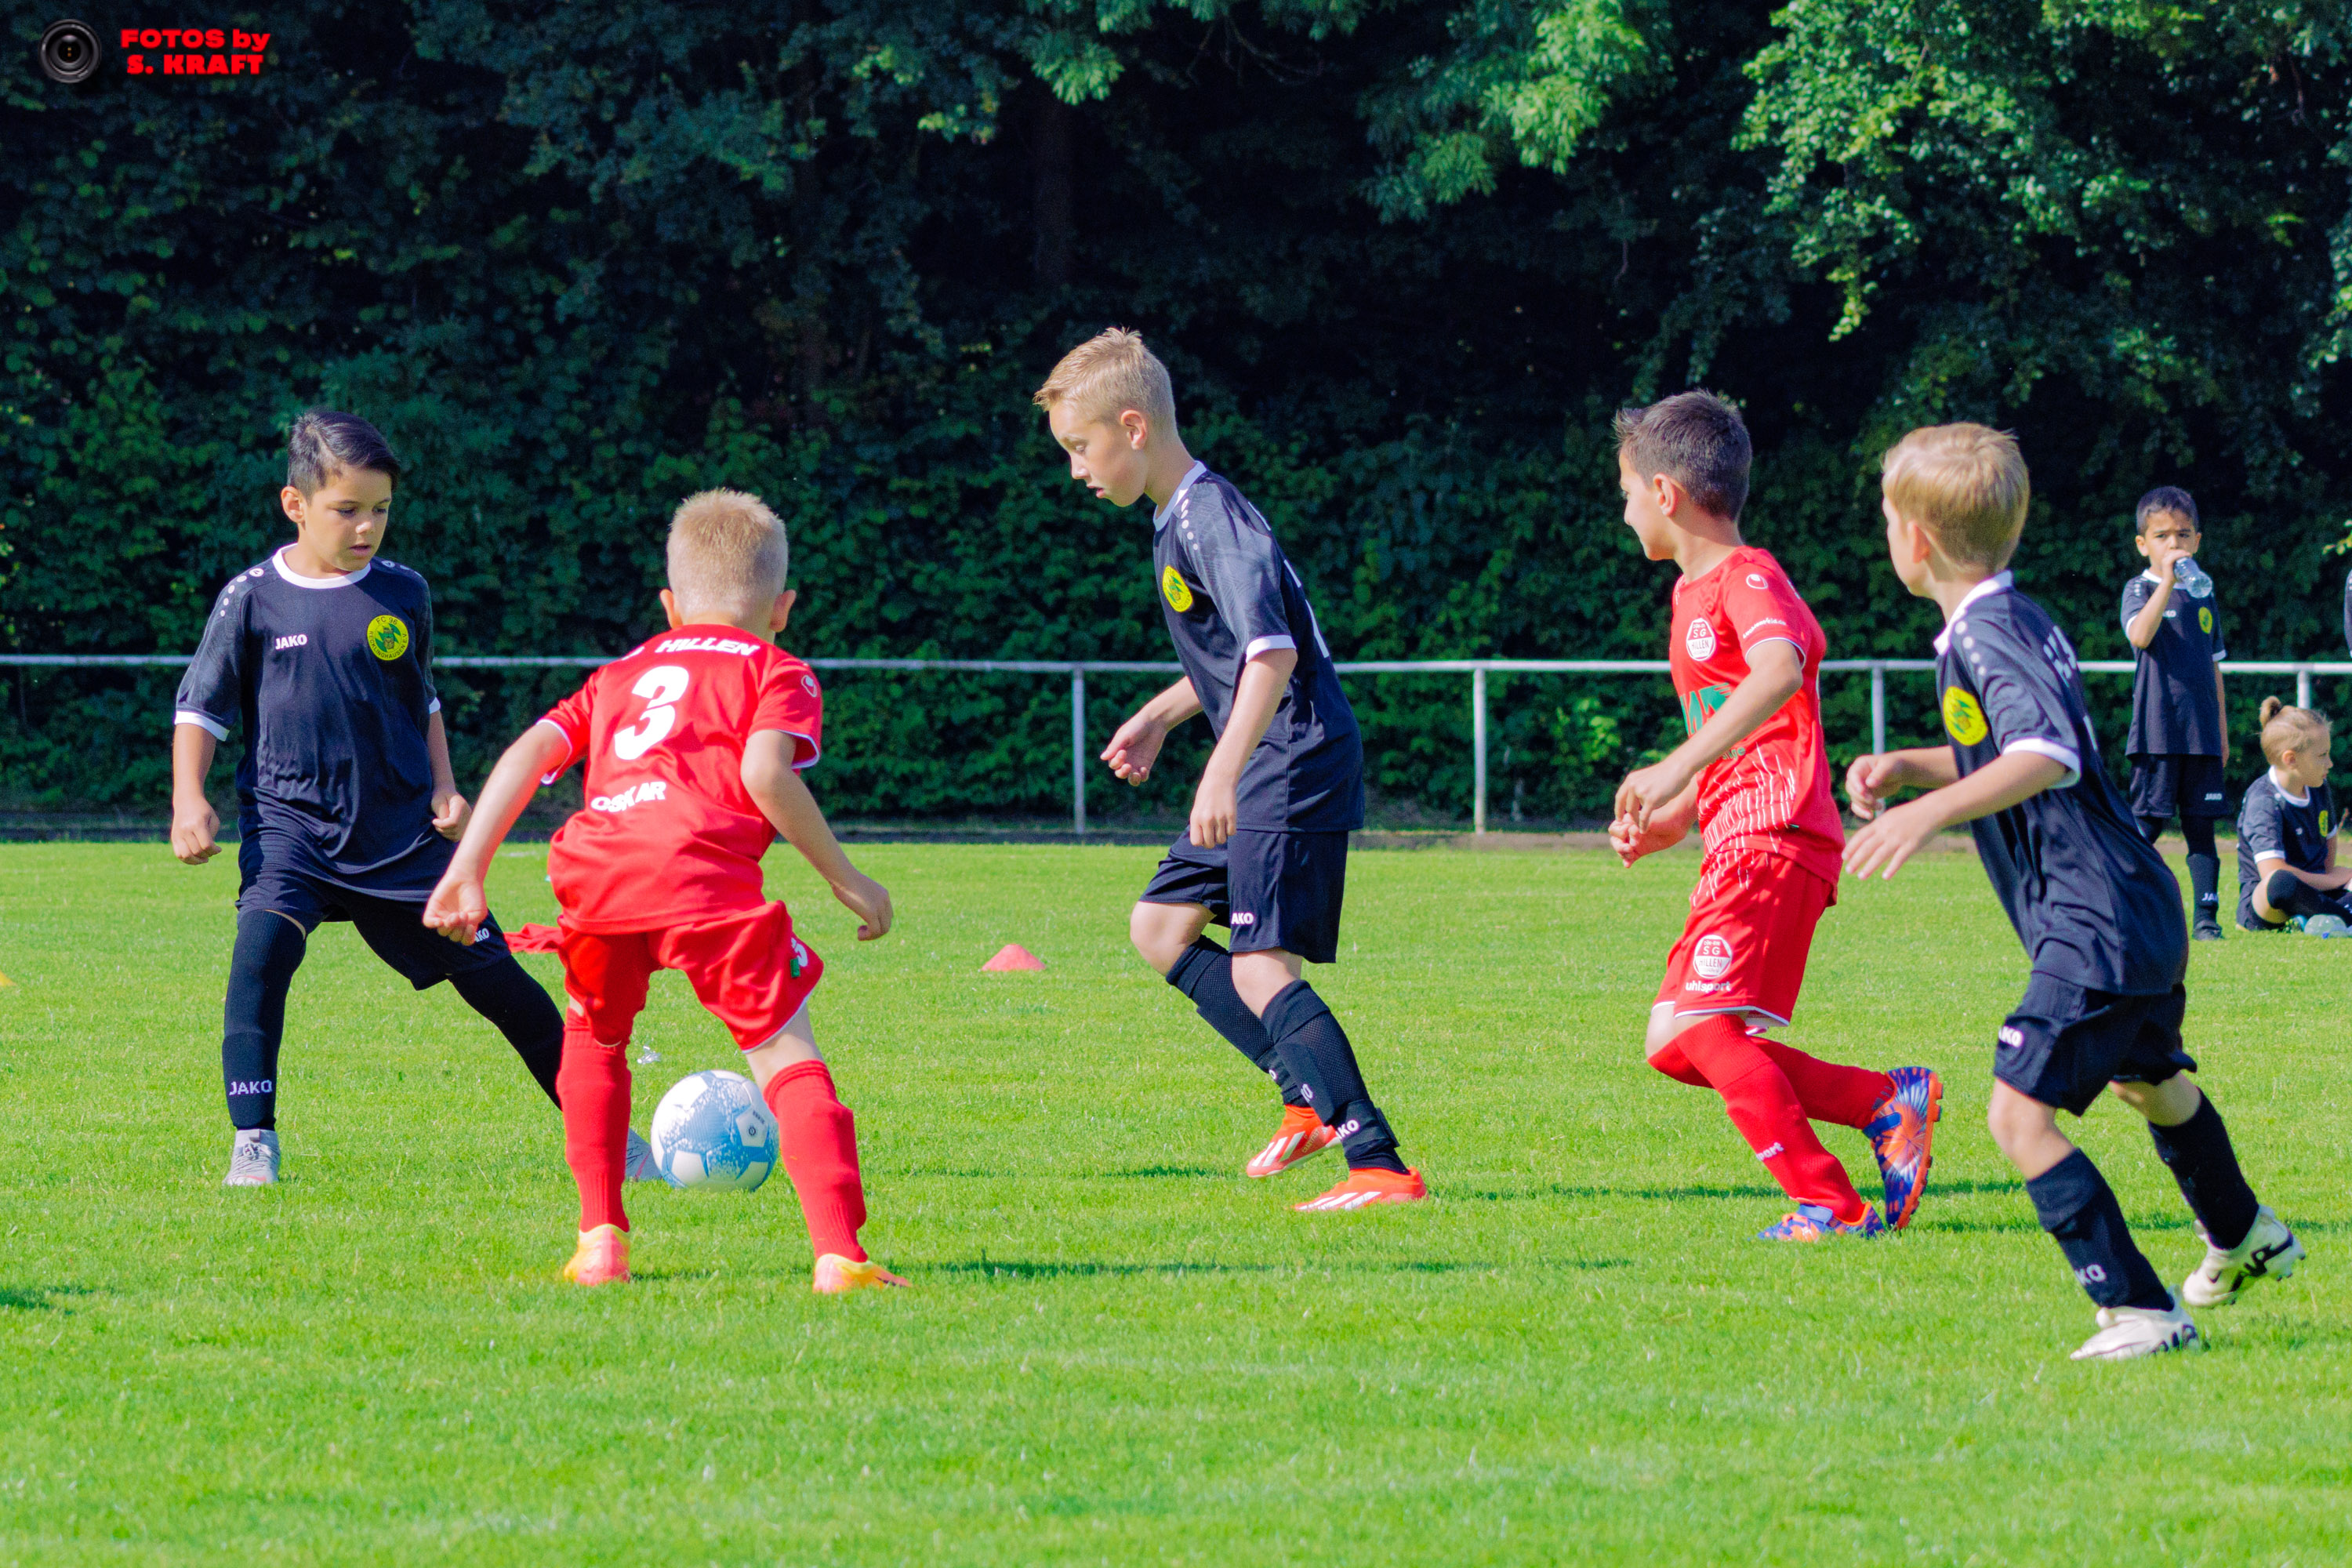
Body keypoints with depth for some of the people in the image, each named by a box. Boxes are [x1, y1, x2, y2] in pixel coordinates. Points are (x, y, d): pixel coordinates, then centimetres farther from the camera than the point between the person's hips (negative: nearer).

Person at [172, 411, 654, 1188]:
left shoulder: (402, 594, 5)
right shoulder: (252, 599, -3)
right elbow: (199, 708, 4)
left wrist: (443, 788, 7)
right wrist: (188, 800, -9)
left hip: (402, 832, 2)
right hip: (290, 823, -2)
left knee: (490, 973, 3)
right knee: (261, 947, -28)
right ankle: (253, 1145, -22)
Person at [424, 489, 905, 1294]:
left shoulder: (621, 674, 34)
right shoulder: (779, 674, 21)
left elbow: (530, 752, 21)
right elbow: (766, 774, 1)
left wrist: (466, 873, 17)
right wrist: (845, 878, 6)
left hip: (593, 864, 4)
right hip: (702, 866, -4)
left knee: (593, 1038, 29)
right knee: (785, 1052, -2)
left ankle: (600, 1241, 22)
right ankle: (838, 1255, -17)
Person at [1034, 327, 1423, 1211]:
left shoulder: (1211, 518, -18)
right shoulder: (1178, 519, 14)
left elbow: (1274, 651, -29)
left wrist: (1223, 773, -36)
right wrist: (1161, 717, 33)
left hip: (1296, 766, -11)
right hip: (1268, 774, 11)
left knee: (1259, 964, -17)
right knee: (1159, 926, 15)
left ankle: (1380, 1165, -21)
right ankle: (1312, 1098, 14)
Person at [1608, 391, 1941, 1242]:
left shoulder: (1746, 576, -9)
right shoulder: (1694, 594, 22)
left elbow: (1780, 670, -32)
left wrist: (1676, 769, -39)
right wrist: (1672, 821, 15)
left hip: (1773, 839, -10)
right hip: (1736, 845, 10)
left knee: (1700, 1023, -21)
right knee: (1676, 1043, 5)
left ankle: (1832, 1206, -19)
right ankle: (1887, 1100, 4)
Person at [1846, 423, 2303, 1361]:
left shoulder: (1989, 637, -19)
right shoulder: (2015, 621, 12)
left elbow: (2050, 755, -36)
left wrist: (1929, 810, -46)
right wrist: (1910, 767, 15)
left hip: (2096, 925, -11)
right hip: (2141, 908, 11)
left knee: (2019, 1113, -17)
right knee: (2148, 1080, 33)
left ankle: (2141, 1310, -19)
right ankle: (2243, 1240, 55)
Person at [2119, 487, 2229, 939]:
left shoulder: (2203, 594, 16)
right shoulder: (2140, 589, 0)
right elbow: (2141, 635, -23)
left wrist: (2222, 731, 18)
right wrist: (2167, 580, -26)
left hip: (2202, 732, 5)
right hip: (2157, 730, -5)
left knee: (2201, 825, 4)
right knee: (2147, 823, -6)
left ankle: (2207, 917, 6)